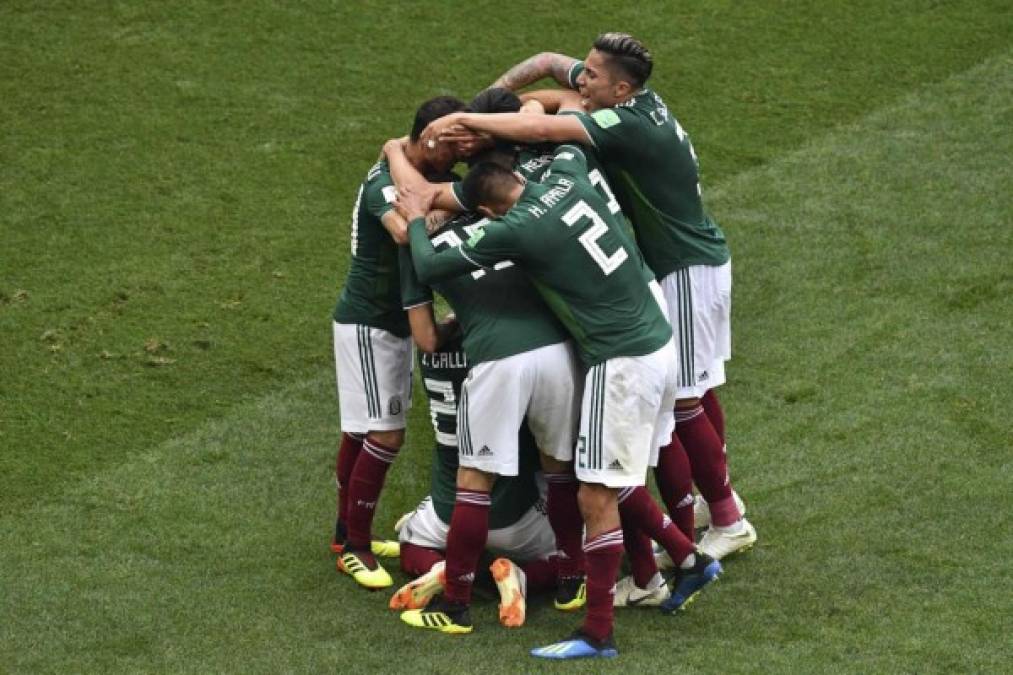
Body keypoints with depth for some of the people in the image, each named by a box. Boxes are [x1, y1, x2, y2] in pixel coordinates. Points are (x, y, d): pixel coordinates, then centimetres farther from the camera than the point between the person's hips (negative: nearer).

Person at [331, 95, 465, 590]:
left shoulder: (429, 174, 3)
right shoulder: (384, 183, -25)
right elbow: (406, 231, -45)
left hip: (394, 321, 9)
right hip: (367, 323, -9)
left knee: (363, 430, 17)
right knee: (385, 434, -10)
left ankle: (348, 532, 27)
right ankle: (354, 547, -1)